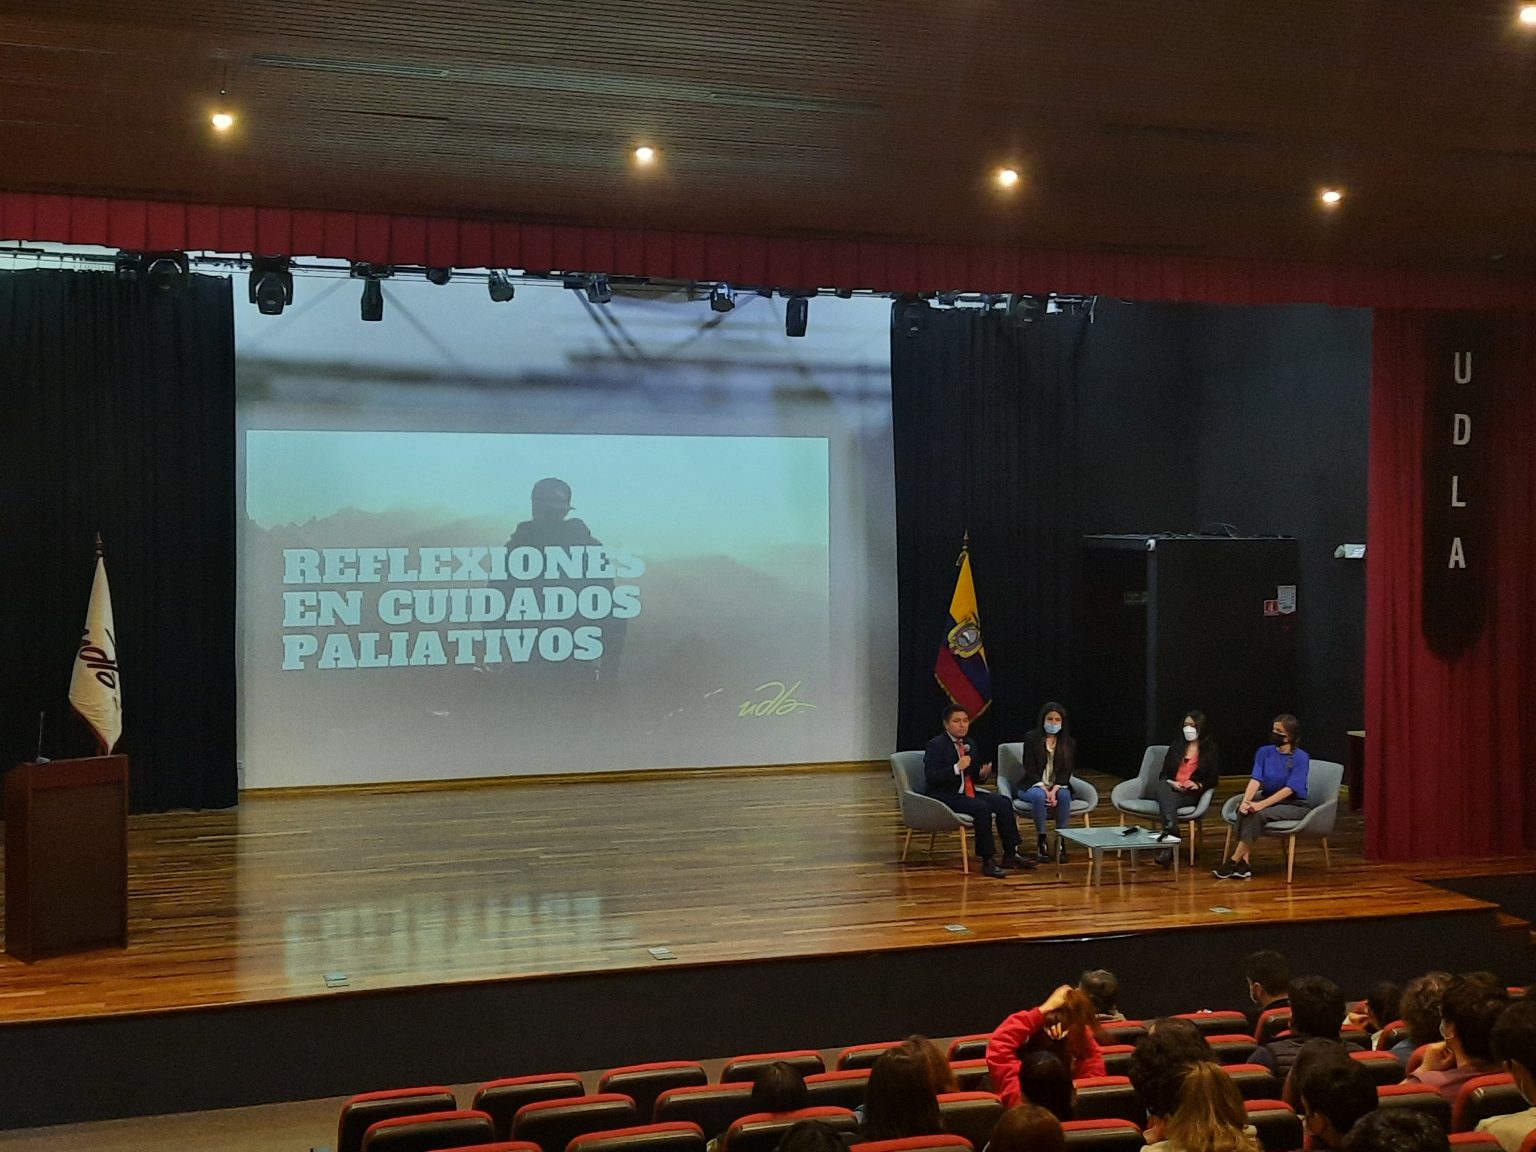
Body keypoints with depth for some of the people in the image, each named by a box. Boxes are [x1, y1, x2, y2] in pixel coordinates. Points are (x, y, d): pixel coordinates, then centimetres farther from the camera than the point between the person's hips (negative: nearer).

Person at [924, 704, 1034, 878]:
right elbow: (930, 777, -18)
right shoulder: (936, 745, -8)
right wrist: (957, 767, -27)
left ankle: (1010, 854, -7)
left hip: (967, 792, 8)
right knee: (982, 808, -31)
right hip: (944, 796, -8)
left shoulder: (970, 743, 15)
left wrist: (983, 774, -4)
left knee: (1004, 802, -13)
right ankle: (988, 861, -26)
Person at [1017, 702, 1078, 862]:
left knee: (1064, 795, -33)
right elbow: (1030, 769, -7)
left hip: (1058, 786, 2)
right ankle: (1042, 840, -24)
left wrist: (1054, 790, -20)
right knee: (1039, 796, -37)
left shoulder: (1069, 743, 5)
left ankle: (1061, 841, -24)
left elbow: (1066, 772, -2)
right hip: (1033, 786, -2)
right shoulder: (1031, 738, -1)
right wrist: (1044, 789, -21)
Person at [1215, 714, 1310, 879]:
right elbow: (1255, 779, -9)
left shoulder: (1300, 758, -13)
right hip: (1269, 799, 5)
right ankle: (1245, 863, -32)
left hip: (1294, 804, -5)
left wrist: (1262, 804, -29)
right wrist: (1246, 801, -28)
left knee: (1259, 814, -32)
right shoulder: (1264, 752, 2)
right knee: (1243, 810, -27)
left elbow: (1289, 789, -21)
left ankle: (1234, 861, -26)